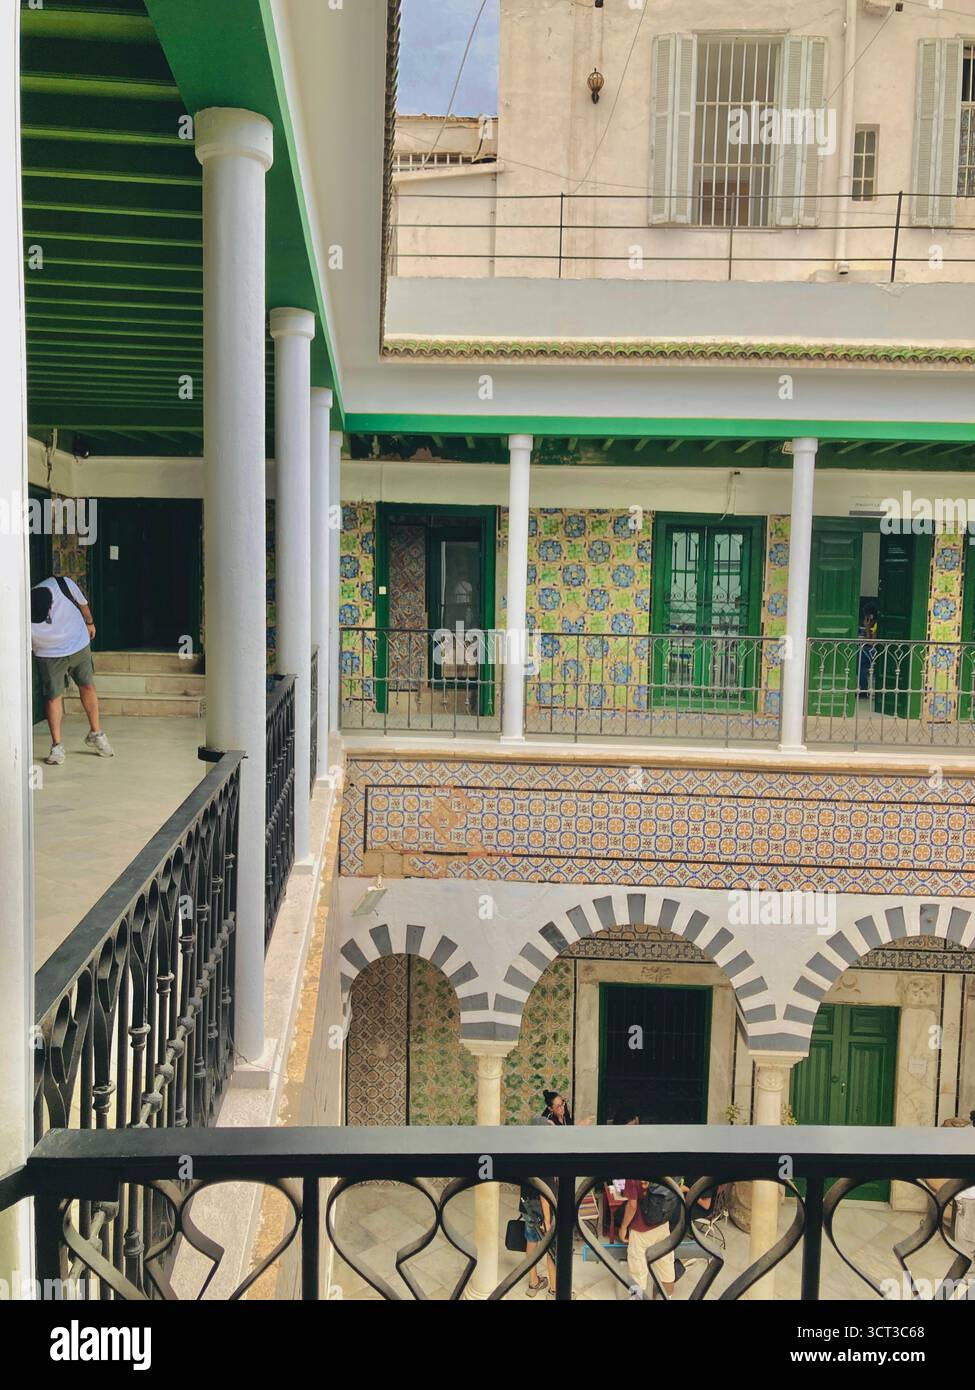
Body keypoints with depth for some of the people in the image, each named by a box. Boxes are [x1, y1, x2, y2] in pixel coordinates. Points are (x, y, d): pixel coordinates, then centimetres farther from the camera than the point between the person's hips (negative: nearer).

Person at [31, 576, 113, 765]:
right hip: (50, 656, -2)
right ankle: (57, 746, 10)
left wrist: (89, 622, 12)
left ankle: (95, 734, 26)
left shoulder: (64, 585, -29)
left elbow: (82, 602, -5)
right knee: (53, 697, -3)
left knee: (88, 687, 9)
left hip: (79, 644, 2)